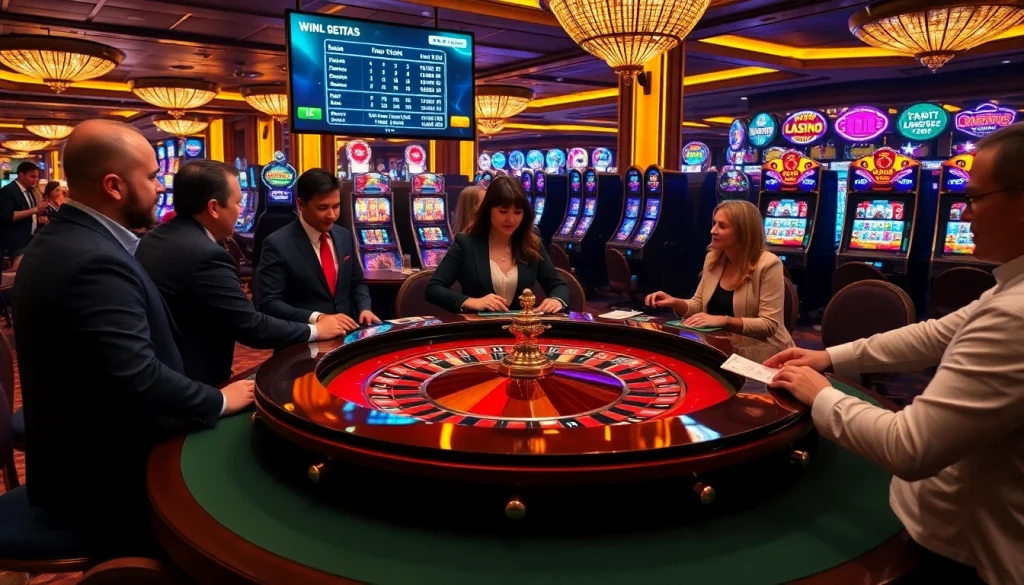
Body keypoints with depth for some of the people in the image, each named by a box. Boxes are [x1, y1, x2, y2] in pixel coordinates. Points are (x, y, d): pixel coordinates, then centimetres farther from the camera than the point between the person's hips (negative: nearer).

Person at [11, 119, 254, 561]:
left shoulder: (60, 239, 6)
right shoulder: (95, 262, -28)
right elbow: (140, 379, -33)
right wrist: (219, 401, -16)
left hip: (76, 459, 9)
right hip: (109, 477, -9)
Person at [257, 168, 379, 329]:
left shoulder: (344, 236, 8)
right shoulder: (277, 244, -9)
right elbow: (269, 303, -13)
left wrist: (364, 309, -1)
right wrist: (318, 318, -23)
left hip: (347, 331, 3)